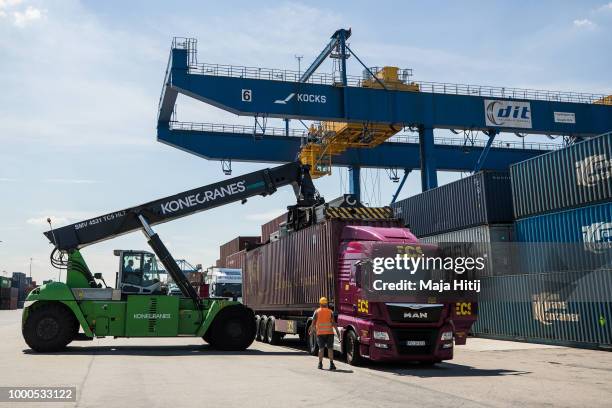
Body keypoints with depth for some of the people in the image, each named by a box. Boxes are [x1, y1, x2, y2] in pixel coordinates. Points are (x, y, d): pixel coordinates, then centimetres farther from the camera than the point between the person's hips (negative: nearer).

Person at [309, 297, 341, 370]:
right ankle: (331, 364, -3)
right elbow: (333, 323, -4)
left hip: (320, 333, 1)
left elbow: (313, 323, 3)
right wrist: (337, 331, 0)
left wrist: (311, 331, 15)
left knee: (321, 348, 8)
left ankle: (320, 364, 8)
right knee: (330, 348, 2)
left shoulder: (317, 312, 3)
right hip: (329, 332, -1)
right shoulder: (330, 312, 3)